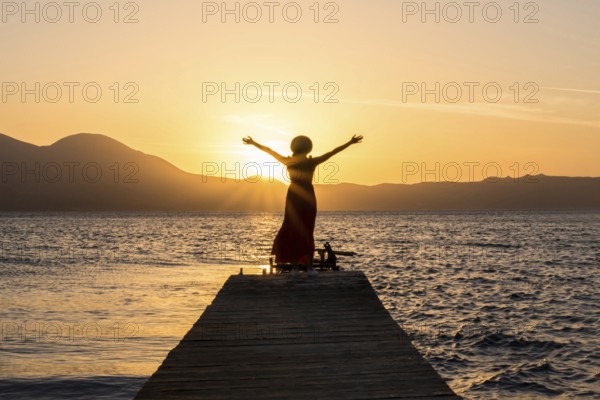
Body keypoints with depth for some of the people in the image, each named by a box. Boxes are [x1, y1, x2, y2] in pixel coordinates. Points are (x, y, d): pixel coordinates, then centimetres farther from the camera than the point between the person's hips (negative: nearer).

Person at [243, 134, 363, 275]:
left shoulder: (289, 162, -4)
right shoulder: (312, 162, -7)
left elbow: (269, 151, 6)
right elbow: (333, 152, -3)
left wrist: (253, 143, 17)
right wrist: (350, 142, 3)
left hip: (293, 198, 1)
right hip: (308, 198, -1)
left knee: (292, 231, 6)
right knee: (307, 232, 7)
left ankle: (295, 267, 0)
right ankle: (309, 267, 2)